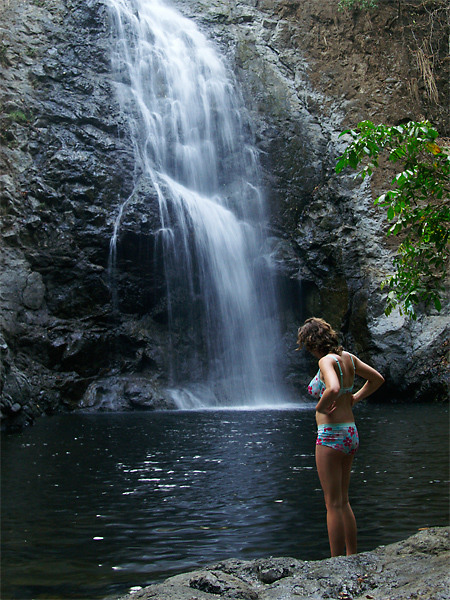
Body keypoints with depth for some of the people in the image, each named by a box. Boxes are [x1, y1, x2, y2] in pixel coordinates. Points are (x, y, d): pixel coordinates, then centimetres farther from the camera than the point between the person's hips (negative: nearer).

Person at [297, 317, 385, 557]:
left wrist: (321, 406, -17)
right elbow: (377, 379, 20)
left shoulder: (327, 360, -16)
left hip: (331, 434, -9)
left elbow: (333, 389, -36)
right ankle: (353, 558, 24)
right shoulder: (348, 357, 8)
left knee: (333, 504, 0)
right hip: (350, 432, 9)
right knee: (343, 501, 18)